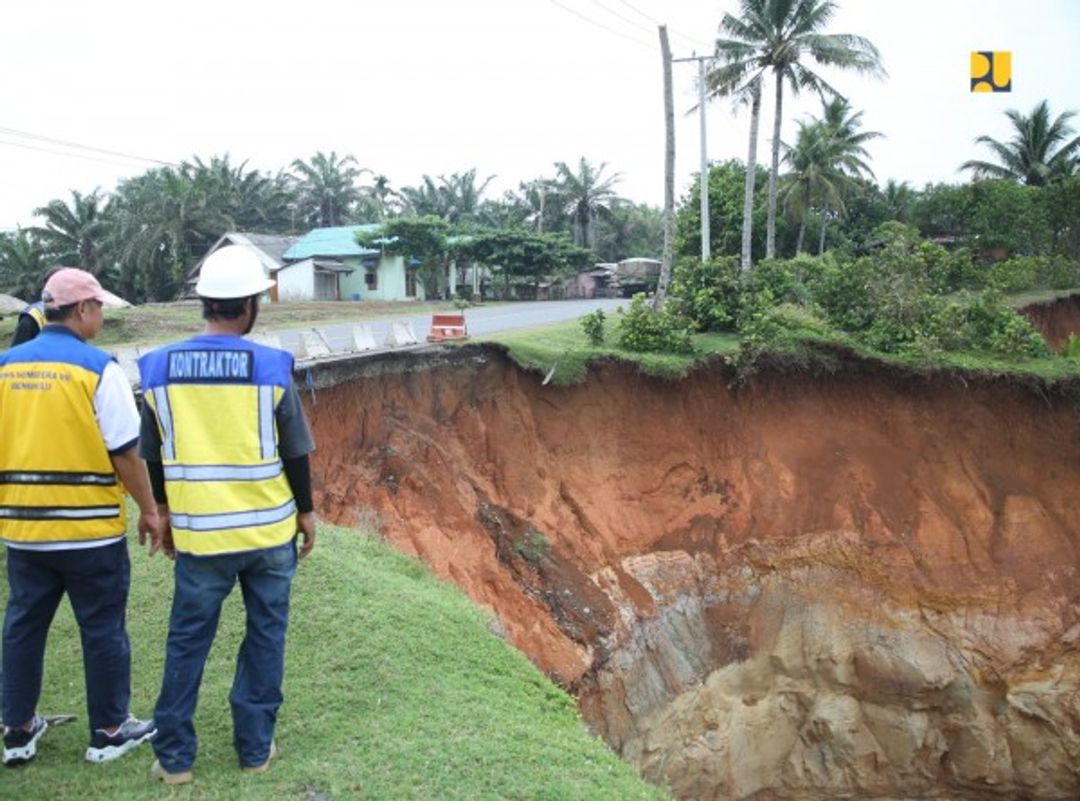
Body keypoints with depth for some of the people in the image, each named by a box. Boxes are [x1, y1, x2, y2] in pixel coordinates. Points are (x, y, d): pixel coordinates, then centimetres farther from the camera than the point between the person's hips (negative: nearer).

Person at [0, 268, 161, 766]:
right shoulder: (97, 367, -13)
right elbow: (125, 452, -13)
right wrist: (149, 509, -1)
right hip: (90, 528, -5)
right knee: (102, 629, 8)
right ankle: (109, 731, 20)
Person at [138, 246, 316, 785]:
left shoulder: (159, 369, -3)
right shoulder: (270, 367, -10)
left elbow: (153, 457, 6)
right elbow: (295, 453, -4)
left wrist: (165, 512, 20)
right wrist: (306, 511, 10)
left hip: (199, 532, 2)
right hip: (269, 528, -1)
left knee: (187, 640, 13)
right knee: (265, 634, 13)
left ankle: (174, 756, 20)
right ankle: (255, 747, 21)